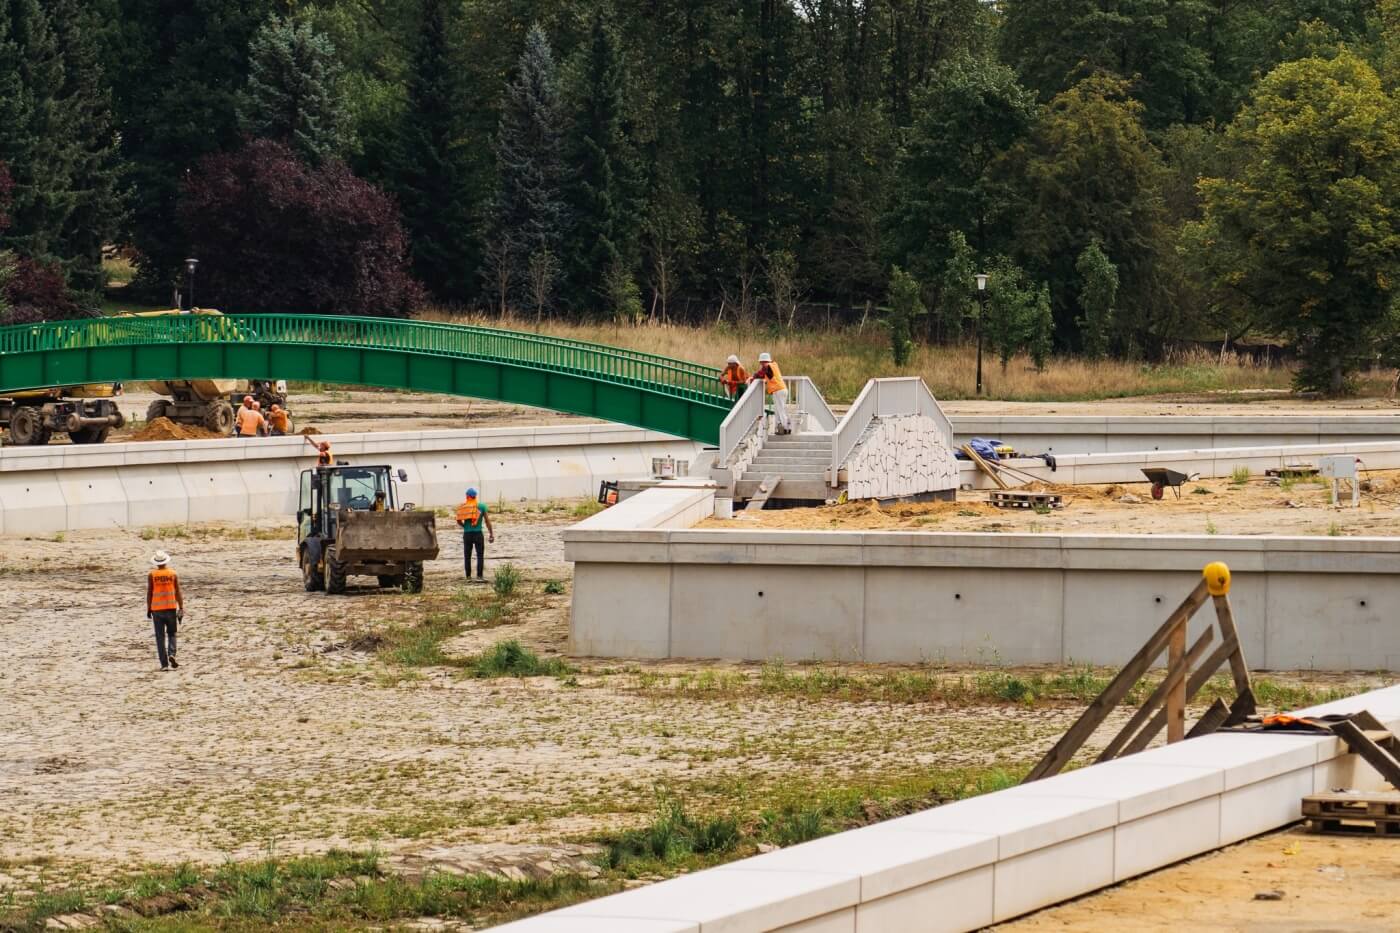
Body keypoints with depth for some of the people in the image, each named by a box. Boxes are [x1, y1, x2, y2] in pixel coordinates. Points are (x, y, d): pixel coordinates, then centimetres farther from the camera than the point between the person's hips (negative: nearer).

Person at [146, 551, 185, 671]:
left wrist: (148, 609, 6)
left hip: (157, 609, -1)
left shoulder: (151, 575, -2)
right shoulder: (173, 574, 1)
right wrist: (181, 609, 3)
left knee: (160, 637, 4)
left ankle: (164, 664, -2)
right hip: (171, 608, 1)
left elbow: (149, 593, -3)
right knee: (171, 634, 15)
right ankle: (171, 654, -12)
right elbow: (178, 593, -1)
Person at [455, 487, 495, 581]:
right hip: (478, 533, -1)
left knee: (467, 556, 10)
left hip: (467, 534, 1)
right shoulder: (481, 506, -2)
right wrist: (491, 534, 3)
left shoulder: (463, 507, 1)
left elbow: (458, 521, -5)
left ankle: (468, 576, 8)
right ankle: (479, 575, -6)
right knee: (480, 555, 2)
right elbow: (487, 521, -3)